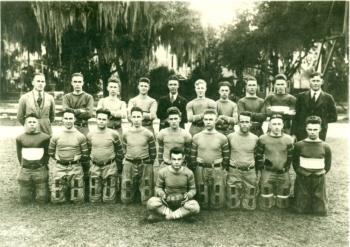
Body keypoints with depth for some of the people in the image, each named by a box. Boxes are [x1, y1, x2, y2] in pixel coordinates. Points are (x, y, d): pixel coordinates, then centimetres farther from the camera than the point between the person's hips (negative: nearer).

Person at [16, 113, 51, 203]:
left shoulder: (45, 137, -2)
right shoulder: (20, 138, 6)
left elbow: (47, 153, 5)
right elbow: (19, 155, 12)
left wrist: (43, 165, 2)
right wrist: (23, 166, 7)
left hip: (40, 170, -2)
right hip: (25, 170, 2)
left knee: (42, 200, -2)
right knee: (24, 200, 5)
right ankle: (31, 189, 33)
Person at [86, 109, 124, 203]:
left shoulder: (113, 134, -6)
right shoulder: (90, 135, 2)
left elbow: (119, 151, 1)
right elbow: (87, 151, 12)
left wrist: (119, 168, 3)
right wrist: (87, 166, 12)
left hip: (110, 167, -2)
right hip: (94, 167, 3)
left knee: (109, 199, 4)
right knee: (94, 198, 11)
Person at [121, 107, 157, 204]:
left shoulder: (148, 134, -4)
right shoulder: (126, 134, 1)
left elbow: (153, 153, 4)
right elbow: (124, 151, 12)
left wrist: (148, 165, 5)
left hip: (145, 164, -1)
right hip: (129, 164, 2)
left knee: (146, 201, 2)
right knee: (125, 200, 7)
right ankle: (135, 190, 35)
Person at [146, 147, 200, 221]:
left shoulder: (188, 173, -11)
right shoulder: (163, 172, -11)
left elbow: (192, 189, 1)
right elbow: (158, 187, 2)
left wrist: (188, 195, -23)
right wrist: (162, 194, -21)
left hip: (182, 202, 0)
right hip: (166, 201, 0)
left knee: (195, 207, -32)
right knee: (151, 203, -30)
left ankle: (171, 216, -14)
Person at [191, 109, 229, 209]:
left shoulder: (222, 138, -3)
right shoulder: (196, 137, 1)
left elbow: (226, 156, 3)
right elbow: (193, 155, 5)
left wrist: (223, 169, 1)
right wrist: (194, 169, 4)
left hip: (217, 170, -1)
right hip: (201, 170, 1)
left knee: (218, 199, 6)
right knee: (202, 196, 12)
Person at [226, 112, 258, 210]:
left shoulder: (255, 138, 0)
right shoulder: (230, 137, -2)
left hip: (250, 172, 1)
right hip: (234, 172, -1)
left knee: (250, 206, 7)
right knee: (232, 205, 5)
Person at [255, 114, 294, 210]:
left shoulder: (288, 139, -4)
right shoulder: (263, 139, -7)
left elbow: (290, 156, 7)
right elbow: (258, 155, 2)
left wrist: (286, 168, 2)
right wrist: (261, 167, -2)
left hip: (283, 173, 1)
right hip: (268, 172, -1)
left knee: (283, 205, 10)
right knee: (266, 206, 3)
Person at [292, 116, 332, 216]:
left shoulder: (325, 147, -3)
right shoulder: (299, 145, -6)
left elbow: (328, 165, 9)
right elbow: (295, 163, 6)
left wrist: (320, 174, 3)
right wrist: (301, 174, 1)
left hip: (319, 180, 1)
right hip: (302, 179, -1)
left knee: (321, 211, 5)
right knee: (300, 209, 4)